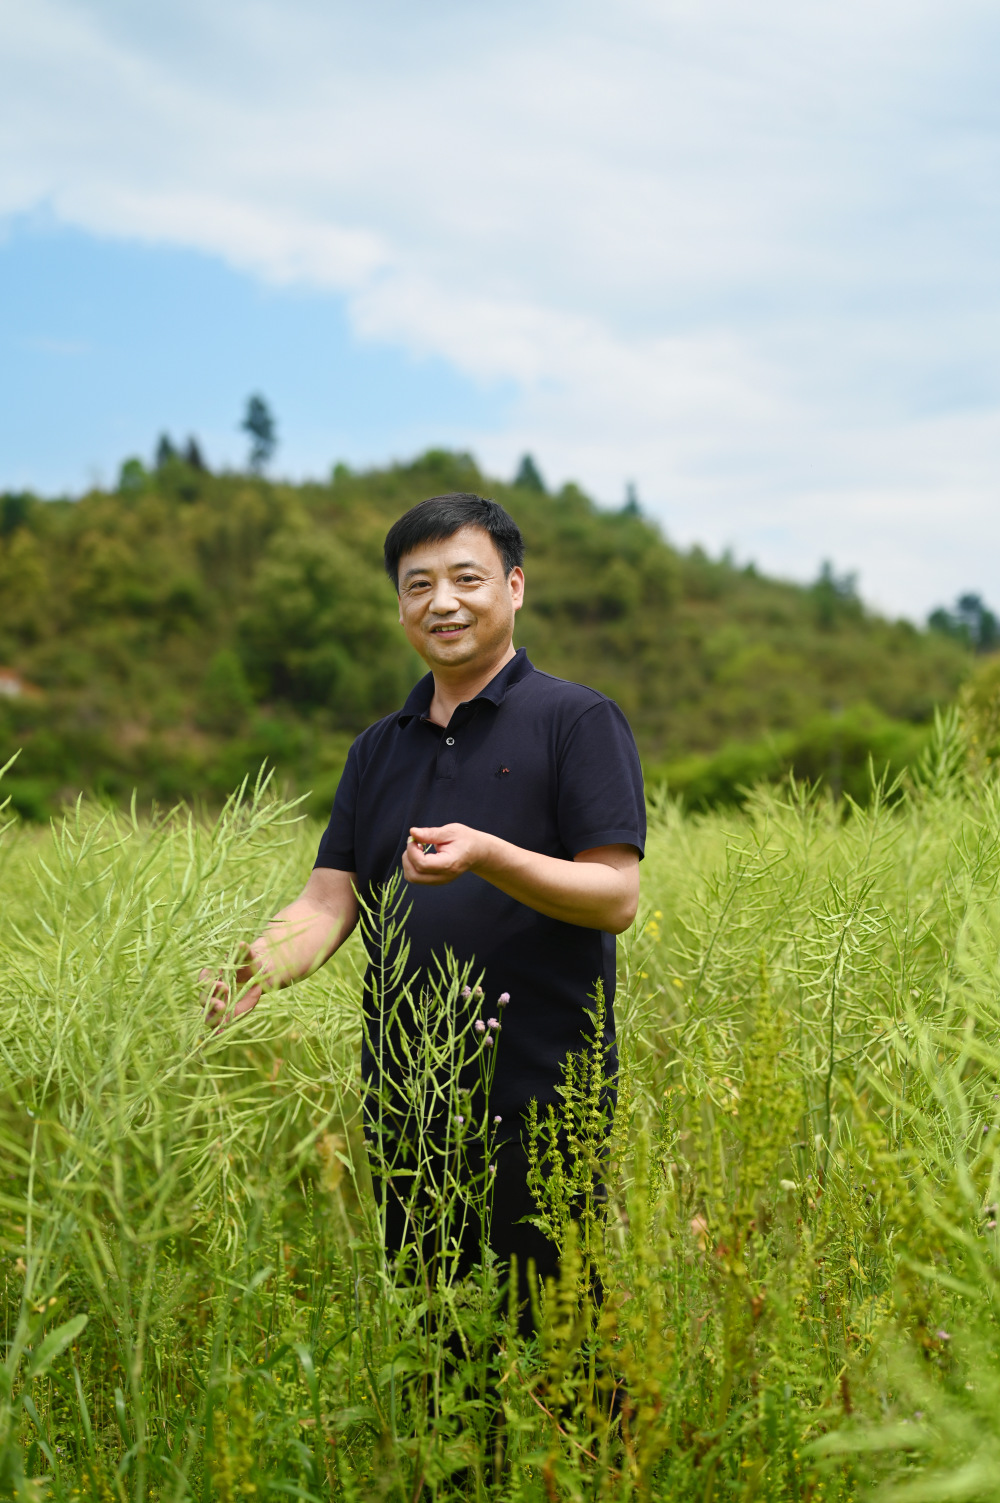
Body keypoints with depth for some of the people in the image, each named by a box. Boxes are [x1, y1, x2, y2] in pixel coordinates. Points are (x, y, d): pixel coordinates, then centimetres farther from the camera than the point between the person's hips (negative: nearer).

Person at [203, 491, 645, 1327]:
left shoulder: (577, 721, -3)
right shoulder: (380, 748, 15)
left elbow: (617, 898, -10)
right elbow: (330, 901, 8)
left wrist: (485, 855, -24)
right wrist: (258, 970, -12)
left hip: (537, 1099, -5)